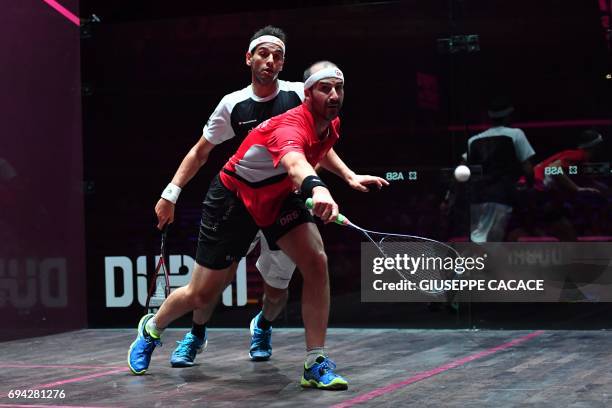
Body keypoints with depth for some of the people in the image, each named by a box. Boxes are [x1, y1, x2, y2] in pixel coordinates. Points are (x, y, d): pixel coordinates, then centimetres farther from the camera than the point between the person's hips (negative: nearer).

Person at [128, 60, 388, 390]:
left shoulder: (330, 124, -8)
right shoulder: (291, 126, -36)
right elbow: (295, 163, -62)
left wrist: (349, 176, 6)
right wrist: (317, 188, -83)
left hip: (278, 197, 6)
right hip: (233, 198, -6)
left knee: (316, 262, -19)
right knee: (202, 294, 4)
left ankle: (316, 365, -11)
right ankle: (152, 328, 38)